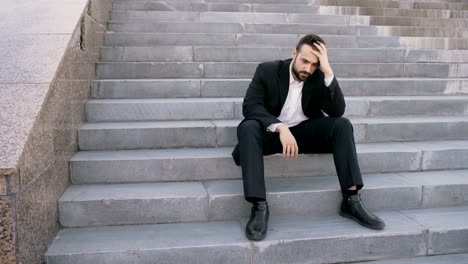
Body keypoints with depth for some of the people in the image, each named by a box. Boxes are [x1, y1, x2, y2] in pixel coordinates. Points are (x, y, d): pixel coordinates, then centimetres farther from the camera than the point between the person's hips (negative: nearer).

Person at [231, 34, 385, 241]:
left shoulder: (320, 77, -2)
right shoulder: (267, 70, -8)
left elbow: (337, 111, -13)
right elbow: (250, 105, -19)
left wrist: (328, 72, -22)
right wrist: (280, 127, -33)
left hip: (305, 132, 2)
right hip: (272, 132, -2)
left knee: (342, 125, -21)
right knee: (248, 128, -34)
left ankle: (351, 200, -22)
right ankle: (259, 206, -37)